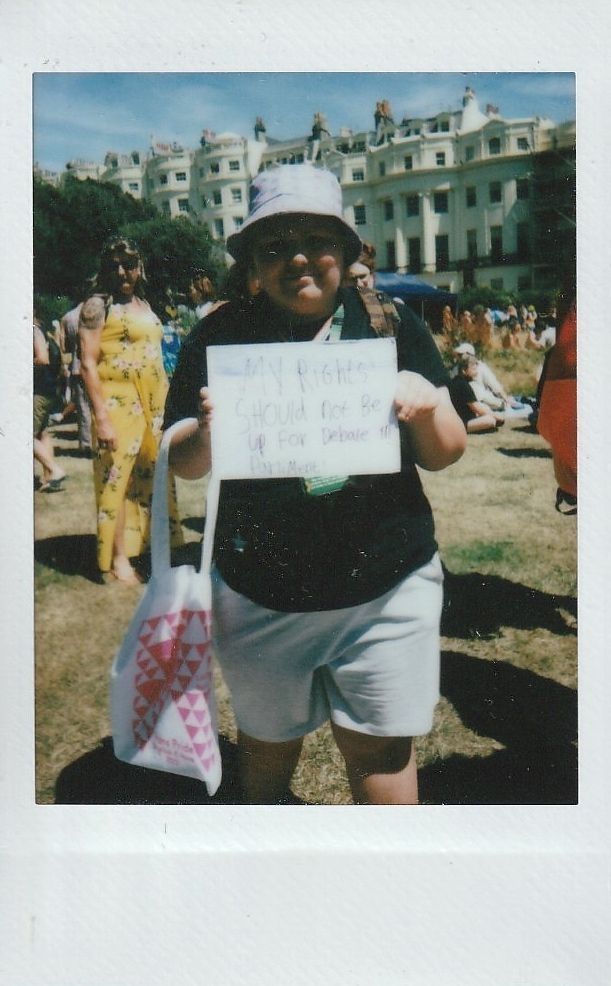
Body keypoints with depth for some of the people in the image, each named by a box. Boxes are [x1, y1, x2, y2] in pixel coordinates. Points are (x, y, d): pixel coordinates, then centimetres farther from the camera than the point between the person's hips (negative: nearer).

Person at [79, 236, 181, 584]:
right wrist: (102, 418, -20)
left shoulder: (144, 303, 16)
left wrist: (166, 401, 15)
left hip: (153, 402, 7)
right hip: (119, 402, -7)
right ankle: (117, 559, 3)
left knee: (151, 474, 11)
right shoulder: (98, 305, -6)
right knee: (117, 477, -4)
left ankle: (145, 542, 22)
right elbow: (88, 364, -13)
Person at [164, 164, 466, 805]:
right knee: (267, 738, 17)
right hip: (258, 594, 1)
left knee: (379, 747, 8)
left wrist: (427, 407, -18)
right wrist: (208, 431, -22)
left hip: (386, 587, 0)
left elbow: (443, 456, 3)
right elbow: (182, 463, 0)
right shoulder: (220, 337, -1)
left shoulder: (394, 326, 1)